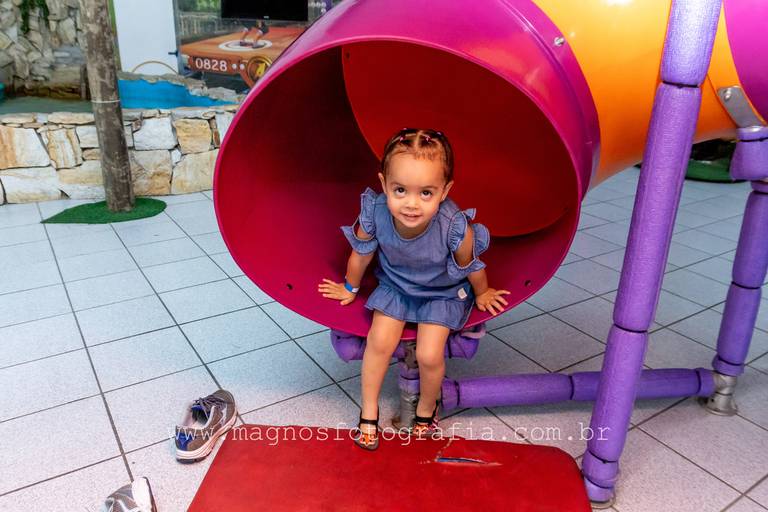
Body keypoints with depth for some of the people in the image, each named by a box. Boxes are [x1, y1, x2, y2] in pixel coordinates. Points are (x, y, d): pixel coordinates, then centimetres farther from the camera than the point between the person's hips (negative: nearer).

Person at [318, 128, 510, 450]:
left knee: (429, 355, -10)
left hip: (443, 293, -2)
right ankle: (368, 411, 16)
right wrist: (350, 288, 9)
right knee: (379, 341, -9)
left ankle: (427, 408, 24)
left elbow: (472, 268, -15)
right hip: (395, 285, 2)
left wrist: (482, 294, 6)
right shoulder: (374, 214, -31)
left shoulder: (455, 228, -38)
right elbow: (361, 255, -8)